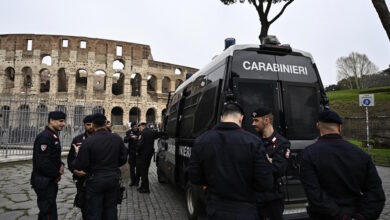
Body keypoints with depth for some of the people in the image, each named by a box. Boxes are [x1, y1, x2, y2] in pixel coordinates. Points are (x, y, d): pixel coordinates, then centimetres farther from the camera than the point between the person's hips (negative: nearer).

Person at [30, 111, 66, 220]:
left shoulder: (54, 136, 11)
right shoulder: (44, 137, -20)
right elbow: (42, 163, -26)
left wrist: (60, 164, 1)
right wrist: (57, 175, -14)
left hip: (50, 180, 10)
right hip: (44, 181, -10)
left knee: (46, 211, 21)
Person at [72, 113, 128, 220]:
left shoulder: (88, 141, -16)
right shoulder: (117, 138, -6)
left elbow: (80, 165, -13)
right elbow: (123, 159, 1)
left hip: (95, 180, -3)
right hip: (113, 178, 3)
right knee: (111, 210, 17)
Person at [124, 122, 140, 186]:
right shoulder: (129, 132, 1)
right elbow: (125, 140, -11)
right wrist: (131, 137, -26)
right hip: (131, 152, 2)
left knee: (138, 167, 6)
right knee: (132, 167, 7)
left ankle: (137, 181, 19)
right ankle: (133, 180, 19)